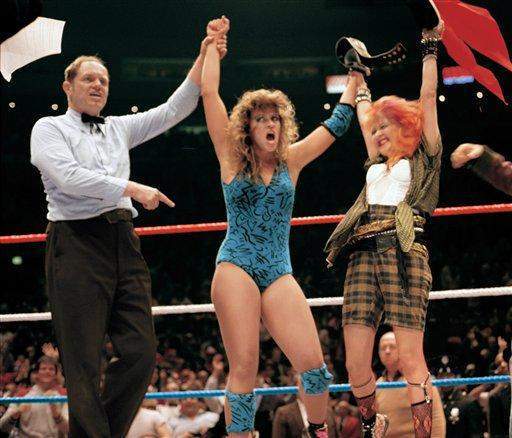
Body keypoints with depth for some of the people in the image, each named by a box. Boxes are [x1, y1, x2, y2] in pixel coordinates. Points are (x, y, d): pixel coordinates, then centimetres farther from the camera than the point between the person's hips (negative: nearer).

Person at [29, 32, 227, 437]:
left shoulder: (118, 129, 22)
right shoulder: (49, 129, 6)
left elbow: (173, 111, 16)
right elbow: (71, 176, -11)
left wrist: (204, 59, 6)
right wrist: (133, 189, -14)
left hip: (123, 244, 6)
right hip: (77, 245, -6)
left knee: (141, 353, -3)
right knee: (84, 365, -7)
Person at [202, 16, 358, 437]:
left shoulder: (291, 161, 12)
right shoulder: (232, 158, 5)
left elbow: (336, 124, 18)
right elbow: (209, 93, 1)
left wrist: (355, 77, 21)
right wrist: (214, 42, 7)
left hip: (279, 272, 3)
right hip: (236, 266, -3)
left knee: (313, 363, -9)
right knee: (244, 368, -11)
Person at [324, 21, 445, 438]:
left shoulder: (422, 160, 14)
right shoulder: (376, 164, 28)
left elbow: (427, 98, 12)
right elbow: (363, 113, 40)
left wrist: (430, 49, 17)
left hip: (404, 255, -5)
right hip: (363, 258, 5)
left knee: (411, 357, -12)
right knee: (355, 362, 0)